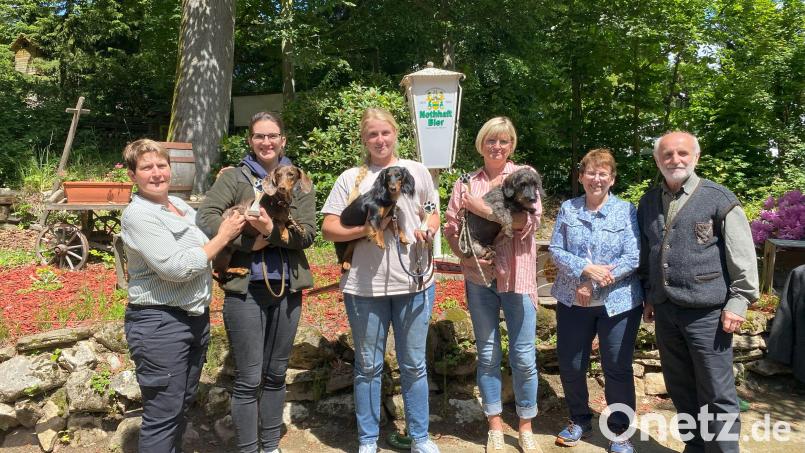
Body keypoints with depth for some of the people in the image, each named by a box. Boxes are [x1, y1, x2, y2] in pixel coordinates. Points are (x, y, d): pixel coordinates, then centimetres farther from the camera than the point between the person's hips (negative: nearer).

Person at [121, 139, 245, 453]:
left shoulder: (180, 205, 9)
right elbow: (176, 268, -23)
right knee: (164, 414, 2)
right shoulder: (137, 215, -15)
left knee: (184, 404, 20)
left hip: (196, 317, 8)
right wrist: (222, 238, -14)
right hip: (159, 322, -8)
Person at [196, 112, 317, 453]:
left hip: (287, 288, 3)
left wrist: (272, 231, -19)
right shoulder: (233, 177, -1)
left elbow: (308, 233, -4)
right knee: (248, 379, 3)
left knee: (276, 374, 16)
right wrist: (249, 241, -19)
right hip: (245, 289, -3)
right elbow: (206, 216, -15)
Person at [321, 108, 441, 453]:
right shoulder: (351, 178, 2)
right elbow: (329, 229, -2)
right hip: (364, 286, -1)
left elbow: (433, 215, 15)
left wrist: (428, 229, -8)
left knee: (414, 365, 12)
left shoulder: (417, 171, 7)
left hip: (414, 283, 1)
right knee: (368, 366, 11)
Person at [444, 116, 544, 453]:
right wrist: (466, 257, -11)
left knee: (523, 356, 4)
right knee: (487, 354, 10)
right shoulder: (466, 183, 8)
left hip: (516, 276, -1)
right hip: (479, 277, 2)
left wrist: (482, 208, -17)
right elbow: (450, 227, 5)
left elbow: (530, 220, -13)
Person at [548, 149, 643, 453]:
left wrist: (593, 285, -17)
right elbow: (555, 250, -3)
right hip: (572, 301, 3)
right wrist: (585, 269, -20)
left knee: (617, 369, 7)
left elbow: (633, 257, -11)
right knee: (570, 365, 11)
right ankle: (579, 420, 34)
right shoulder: (568, 209, 3)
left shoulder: (626, 211, -4)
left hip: (618, 302, -2)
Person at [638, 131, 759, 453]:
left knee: (717, 396, 3)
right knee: (680, 390, 17)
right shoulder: (648, 202, 11)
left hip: (707, 313, -5)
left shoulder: (719, 199, -6)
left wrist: (737, 303, -10)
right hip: (665, 312, 6)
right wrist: (648, 297, 17)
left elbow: (743, 257, -6)